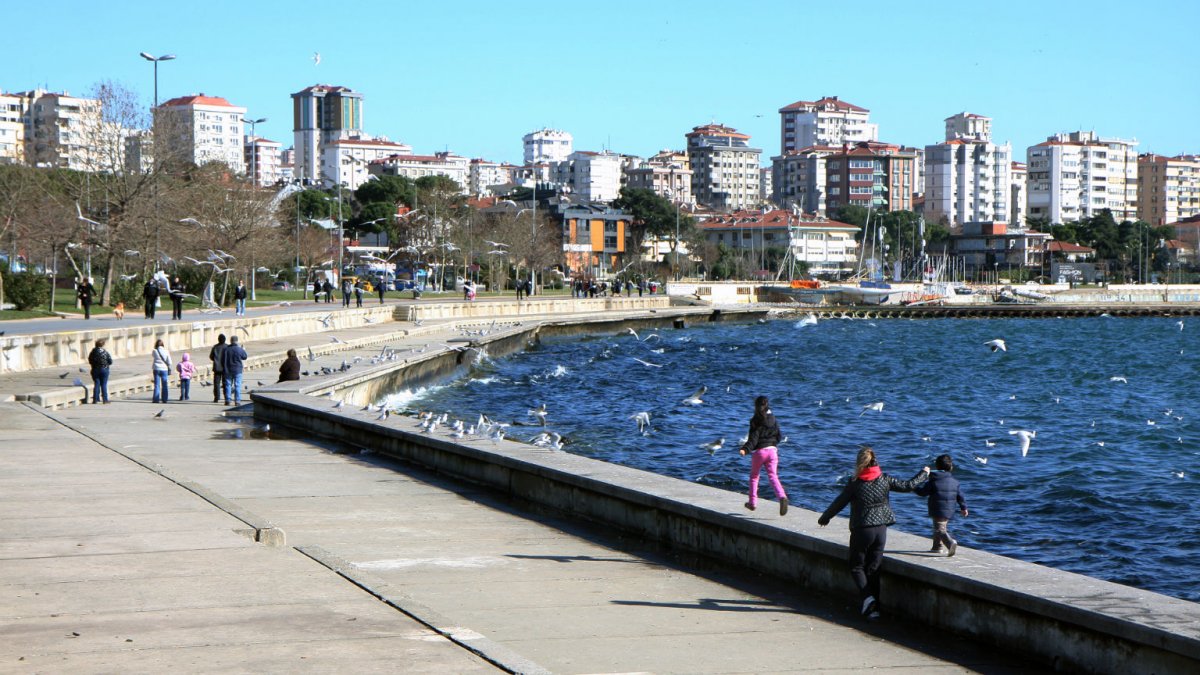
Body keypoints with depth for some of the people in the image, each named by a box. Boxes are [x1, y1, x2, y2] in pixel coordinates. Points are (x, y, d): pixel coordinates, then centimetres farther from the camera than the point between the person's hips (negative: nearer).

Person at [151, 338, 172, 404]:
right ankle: (164, 399, 7)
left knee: (157, 385, 2)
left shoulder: (155, 351, -7)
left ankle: (156, 399, 0)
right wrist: (169, 369, 9)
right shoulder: (166, 351, -3)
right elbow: (169, 362, -1)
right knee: (164, 385, 7)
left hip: (156, 369, -1)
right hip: (164, 369, 1)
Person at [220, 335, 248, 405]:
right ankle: (237, 401, -3)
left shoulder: (226, 349, -2)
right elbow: (245, 357, 7)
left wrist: (223, 368, 17)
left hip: (228, 370, 2)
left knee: (228, 385, 9)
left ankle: (227, 400, 7)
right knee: (237, 386, 1)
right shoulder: (240, 349, -9)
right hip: (237, 370, -2)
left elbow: (222, 360, 4)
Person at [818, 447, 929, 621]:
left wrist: (824, 518, 11)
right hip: (881, 529, 4)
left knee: (856, 567, 10)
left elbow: (839, 503, -4)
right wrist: (924, 474, 26)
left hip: (861, 530, -4)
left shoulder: (855, 483, -11)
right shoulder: (885, 479, -1)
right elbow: (907, 486, 8)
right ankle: (874, 607, 7)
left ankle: (867, 597, -13)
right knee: (873, 568, 11)